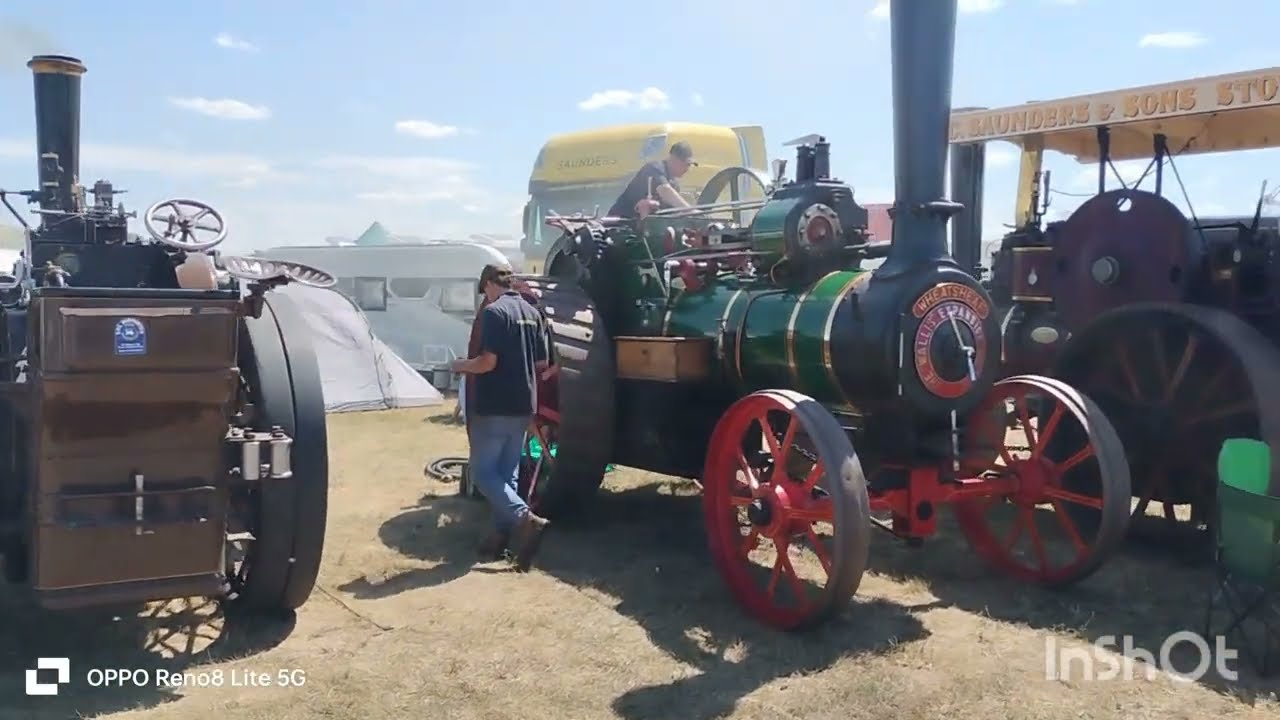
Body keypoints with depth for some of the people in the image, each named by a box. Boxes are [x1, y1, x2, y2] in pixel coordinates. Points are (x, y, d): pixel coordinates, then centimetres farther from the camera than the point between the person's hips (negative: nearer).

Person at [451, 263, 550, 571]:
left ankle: (525, 519, -16)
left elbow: (488, 362, -19)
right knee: (507, 473, 14)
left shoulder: (494, 312, -13)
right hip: (522, 406, 8)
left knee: (483, 472, -1)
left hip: (494, 407, -8)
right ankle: (502, 534, 16)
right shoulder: (532, 312, 11)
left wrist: (461, 365, -1)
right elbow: (542, 363, 13)